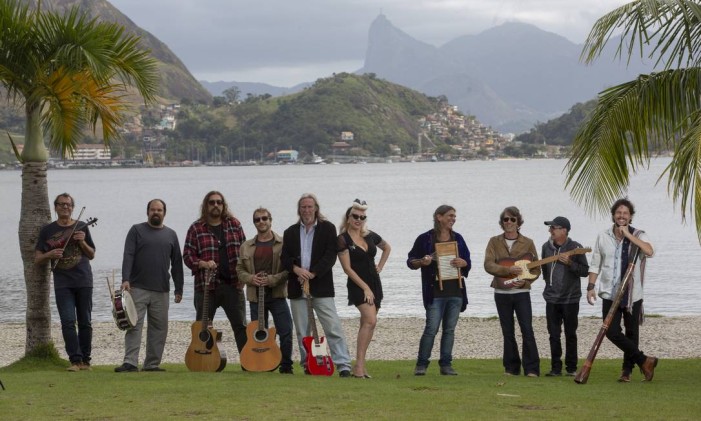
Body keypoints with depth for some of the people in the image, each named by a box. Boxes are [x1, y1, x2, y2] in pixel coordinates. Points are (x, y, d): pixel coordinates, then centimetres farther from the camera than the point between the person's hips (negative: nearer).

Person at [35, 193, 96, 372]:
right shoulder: (47, 230, 8)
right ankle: (75, 360, -11)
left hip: (83, 280, 1)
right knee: (68, 322, -11)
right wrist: (50, 254, -12)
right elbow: (37, 259, 8)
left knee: (85, 322, 3)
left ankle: (85, 360, 11)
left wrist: (82, 242, -5)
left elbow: (92, 255, 13)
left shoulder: (81, 227, 9)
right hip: (62, 283, -1)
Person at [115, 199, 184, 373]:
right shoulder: (137, 231, 5)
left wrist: (179, 289, 11)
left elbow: (177, 264, 15)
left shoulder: (171, 235, 14)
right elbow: (128, 256, -4)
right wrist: (125, 279, -17)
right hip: (138, 288, -3)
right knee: (134, 325, -8)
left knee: (159, 328, 4)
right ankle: (130, 362, -11)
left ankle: (152, 364, 10)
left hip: (161, 291, 3)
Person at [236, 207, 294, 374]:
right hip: (255, 296, 3)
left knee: (286, 332, -9)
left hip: (277, 295, -3)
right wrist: (251, 278, -7)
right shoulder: (246, 247, 12)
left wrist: (271, 280, -17)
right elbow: (240, 270, 14)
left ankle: (286, 366, 1)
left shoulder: (283, 244, -1)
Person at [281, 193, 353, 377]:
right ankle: (307, 364, 11)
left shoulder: (327, 229, 4)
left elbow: (330, 256, -5)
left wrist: (312, 274, -14)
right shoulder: (290, 232, 15)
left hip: (321, 286, -4)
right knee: (302, 331, 5)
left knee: (333, 327, -10)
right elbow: (284, 258, 8)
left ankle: (343, 365, -12)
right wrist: (296, 269, -13)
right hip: (297, 288, 4)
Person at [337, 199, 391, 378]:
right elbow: (347, 268, -12)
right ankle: (359, 366, -23)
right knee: (370, 320, -22)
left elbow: (387, 248, 28)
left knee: (366, 324, 6)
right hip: (357, 285, -6)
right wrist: (365, 288, -15)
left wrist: (380, 266, 14)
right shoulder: (343, 239, -8)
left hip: (374, 283, 6)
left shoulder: (370, 236, 9)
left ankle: (360, 365, 11)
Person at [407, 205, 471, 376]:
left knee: (450, 329, 6)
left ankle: (446, 365, 11)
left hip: (456, 291, 4)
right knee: (431, 328, -9)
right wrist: (421, 262, -17)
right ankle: (421, 364, -1)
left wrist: (462, 263, -9)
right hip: (435, 293, -4)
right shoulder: (425, 239, 0)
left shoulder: (457, 238, 13)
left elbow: (468, 263, 14)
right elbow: (411, 261, 4)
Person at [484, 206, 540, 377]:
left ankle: (532, 368, -7)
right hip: (501, 293, 2)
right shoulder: (494, 242, 5)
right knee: (507, 332, 7)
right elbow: (488, 265, -7)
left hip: (521, 292, -2)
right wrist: (508, 270, -21)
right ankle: (511, 368, 14)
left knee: (527, 330, -10)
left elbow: (536, 269, 4)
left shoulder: (527, 243, 3)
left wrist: (525, 281, -14)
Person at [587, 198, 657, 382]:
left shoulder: (638, 236, 0)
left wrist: (628, 235, -20)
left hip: (633, 294, -1)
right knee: (612, 332, -9)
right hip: (610, 294, 1)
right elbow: (595, 265, 11)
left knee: (632, 333, 5)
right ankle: (644, 361, 3)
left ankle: (627, 370, 19)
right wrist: (591, 287, 2)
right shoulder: (603, 237, 6)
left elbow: (649, 251, -23)